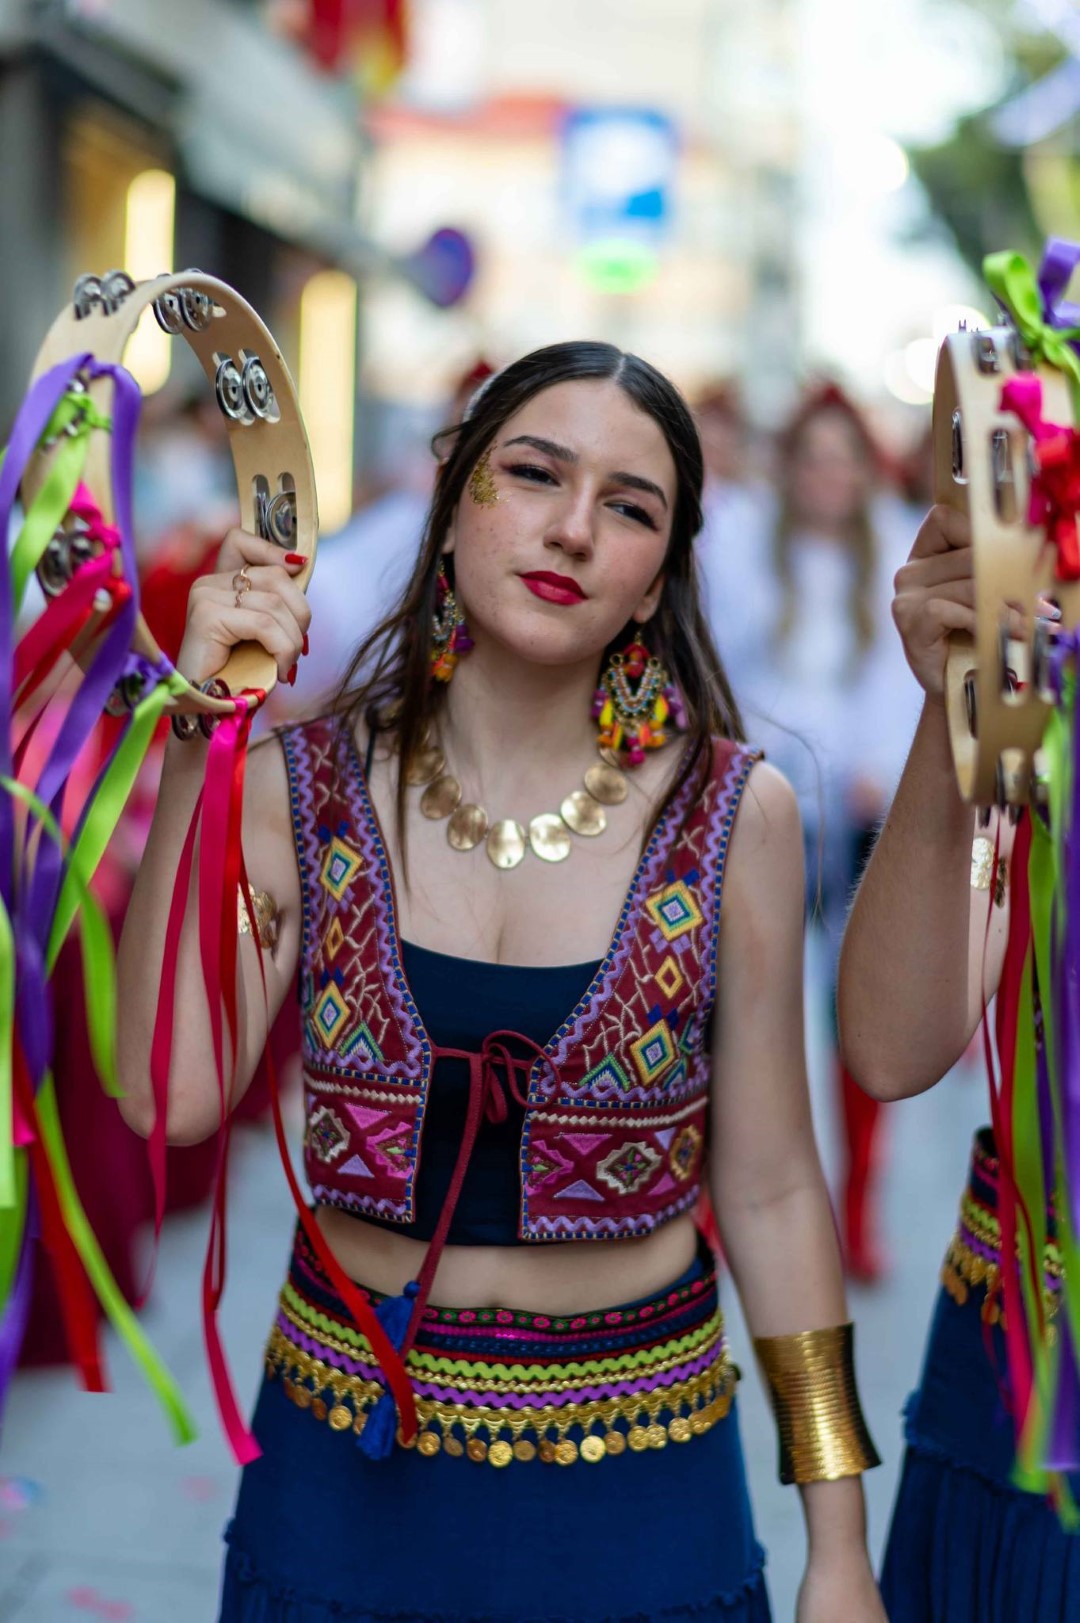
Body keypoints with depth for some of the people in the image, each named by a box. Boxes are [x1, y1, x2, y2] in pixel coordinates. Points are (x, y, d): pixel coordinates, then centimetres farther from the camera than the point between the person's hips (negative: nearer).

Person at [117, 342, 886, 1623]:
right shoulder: (301, 786, -6)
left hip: (638, 1472, 0)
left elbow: (770, 1190, -4)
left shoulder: (733, 813, -8)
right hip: (346, 1459, 1)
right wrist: (200, 742, -21)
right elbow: (171, 1095, -19)